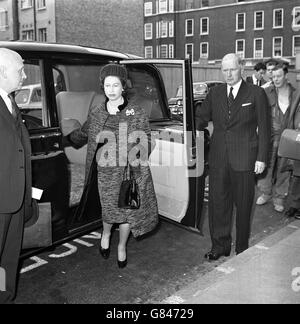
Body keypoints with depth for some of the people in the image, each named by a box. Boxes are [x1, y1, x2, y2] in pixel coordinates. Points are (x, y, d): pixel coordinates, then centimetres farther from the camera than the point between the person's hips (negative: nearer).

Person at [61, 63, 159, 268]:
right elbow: (83, 135, 18)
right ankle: (106, 233, 36)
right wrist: (68, 132, 8)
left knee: (127, 209, 8)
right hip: (106, 172, 1)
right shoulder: (96, 113, 4)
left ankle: (122, 246, 33)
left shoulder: (136, 113, -3)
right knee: (109, 209, 0)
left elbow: (147, 142, -2)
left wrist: (138, 152, -16)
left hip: (130, 172, -1)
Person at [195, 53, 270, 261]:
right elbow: (201, 119, 12)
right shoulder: (215, 93, 10)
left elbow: (264, 128, 0)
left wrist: (261, 158, -6)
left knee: (243, 205, 9)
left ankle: (242, 248, 25)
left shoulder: (256, 94, 0)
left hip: (244, 159, -3)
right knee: (218, 203, 8)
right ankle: (220, 246, 23)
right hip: (218, 158, 3)